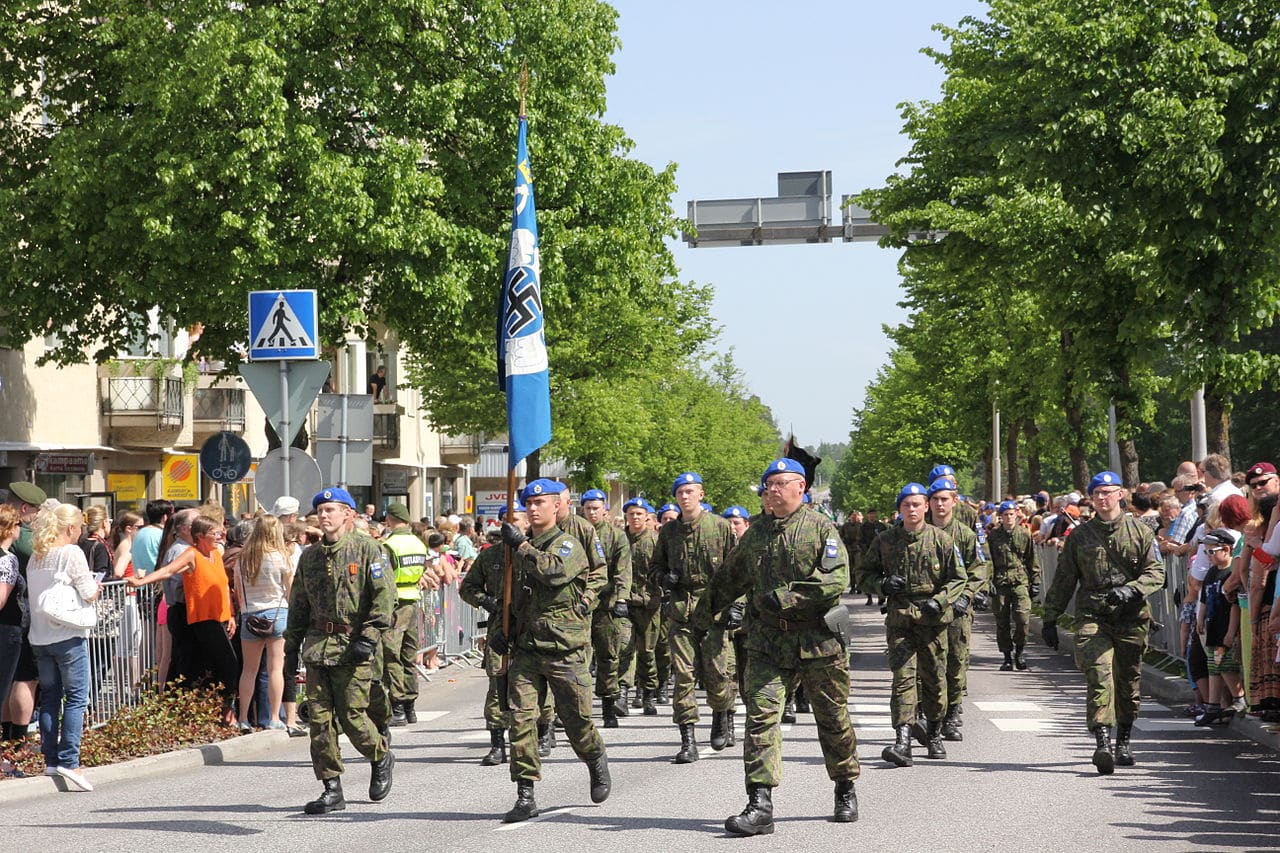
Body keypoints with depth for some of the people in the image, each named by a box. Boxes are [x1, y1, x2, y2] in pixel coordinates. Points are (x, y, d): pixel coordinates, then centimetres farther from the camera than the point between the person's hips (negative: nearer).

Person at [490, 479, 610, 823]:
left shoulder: (568, 544, -3)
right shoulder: (520, 548, 15)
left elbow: (556, 572, -26)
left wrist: (521, 546, -20)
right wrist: (503, 629, 12)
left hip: (565, 649, -5)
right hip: (526, 649, 5)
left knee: (575, 718, 5)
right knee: (521, 718, -6)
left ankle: (597, 760, 37)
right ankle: (525, 796, -4)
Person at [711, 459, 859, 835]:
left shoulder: (821, 528, -3)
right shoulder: (756, 532, 12)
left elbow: (837, 580, -15)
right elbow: (732, 576, 28)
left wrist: (786, 596, -18)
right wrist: (711, 605, 30)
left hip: (818, 639, -3)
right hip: (767, 639, 3)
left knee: (833, 719, 10)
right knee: (760, 715, -11)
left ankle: (846, 790, 30)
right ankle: (760, 804, -15)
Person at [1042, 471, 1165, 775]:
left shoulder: (1141, 532, 7)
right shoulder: (1079, 536, 11)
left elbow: (1156, 572, 1)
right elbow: (1063, 580, 14)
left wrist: (1130, 589, -18)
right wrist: (1050, 619, 11)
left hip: (1131, 617, 1)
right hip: (1092, 617, -1)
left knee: (1128, 681, 8)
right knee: (1099, 675, -17)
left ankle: (1123, 741, 23)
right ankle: (1102, 742, -26)